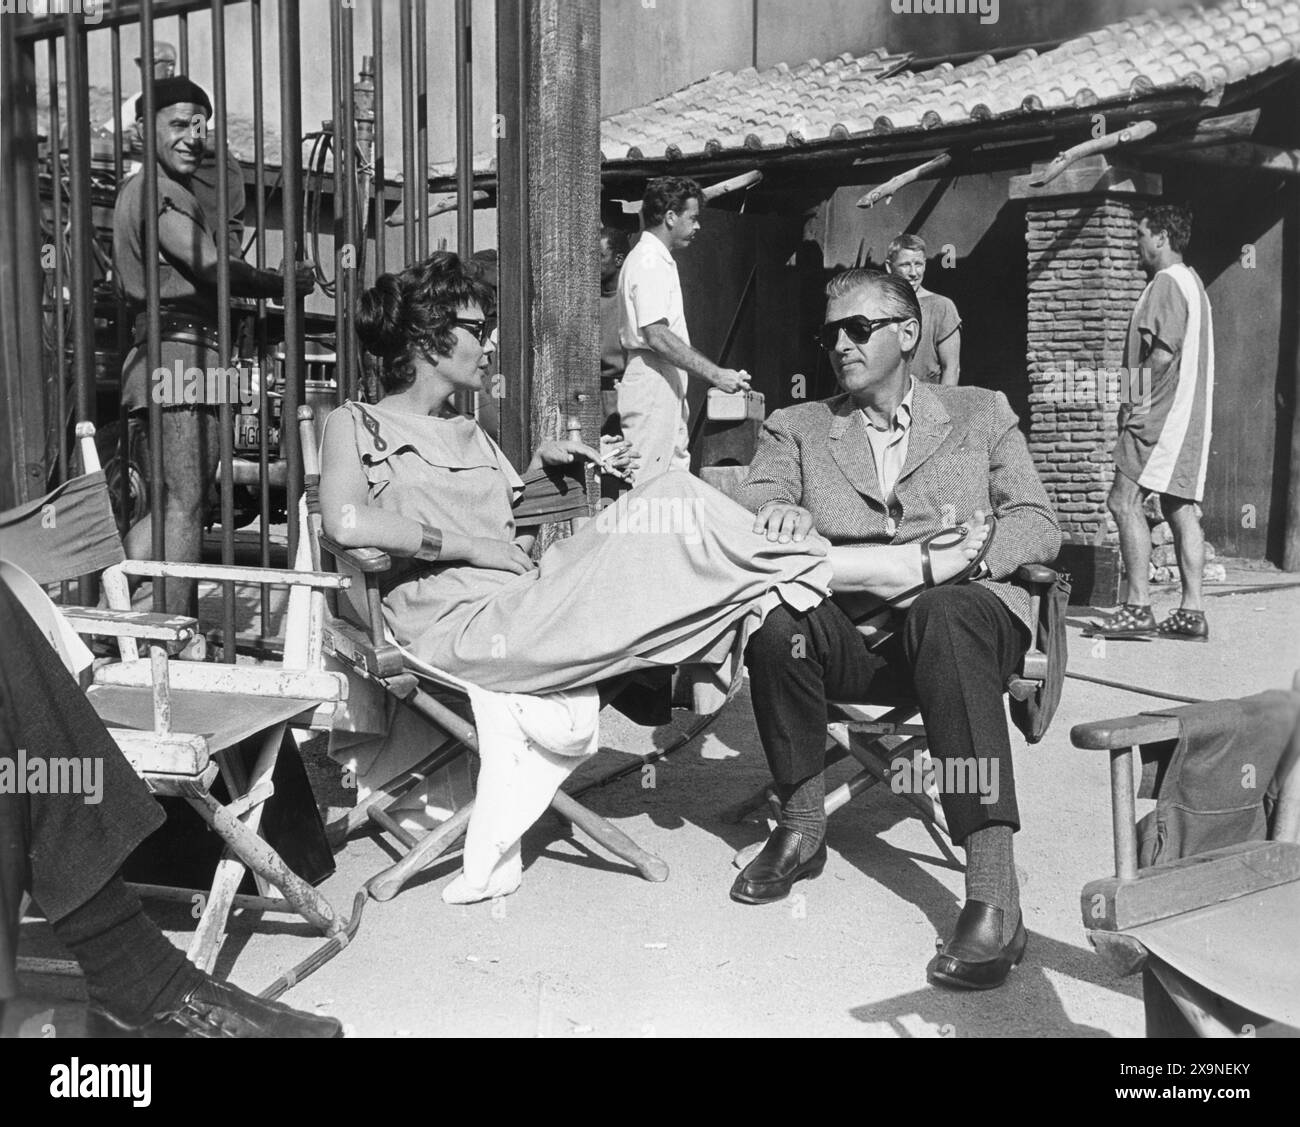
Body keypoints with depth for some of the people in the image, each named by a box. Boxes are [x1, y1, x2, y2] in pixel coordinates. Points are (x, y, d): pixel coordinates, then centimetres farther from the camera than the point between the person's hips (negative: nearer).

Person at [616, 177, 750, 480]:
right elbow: (657, 336, -23)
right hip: (651, 387, -11)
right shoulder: (648, 262, -14)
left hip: (668, 388, 11)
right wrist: (715, 375, -24)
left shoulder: (660, 260, 19)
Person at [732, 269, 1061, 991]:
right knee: (776, 619, -32)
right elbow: (747, 502, 1)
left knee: (946, 616, -38)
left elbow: (1040, 525, 6)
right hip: (849, 633, 2)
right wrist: (775, 510, -24)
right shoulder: (797, 427, 18)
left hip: (965, 612, -1)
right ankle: (802, 827, -10)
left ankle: (994, 891, -40)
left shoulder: (982, 414, 16)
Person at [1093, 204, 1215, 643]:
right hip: (1189, 411, 10)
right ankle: (1191, 611, 6)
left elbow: (1163, 352, -19)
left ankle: (1138, 607, -12)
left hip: (1162, 411, -10)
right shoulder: (1191, 281, 21)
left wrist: (1138, 402, -12)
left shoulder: (1166, 282, -10)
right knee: (1181, 507, 7)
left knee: (1124, 501, -11)